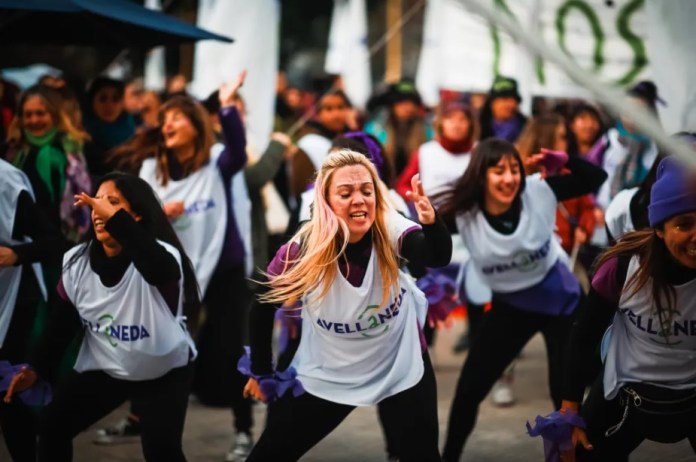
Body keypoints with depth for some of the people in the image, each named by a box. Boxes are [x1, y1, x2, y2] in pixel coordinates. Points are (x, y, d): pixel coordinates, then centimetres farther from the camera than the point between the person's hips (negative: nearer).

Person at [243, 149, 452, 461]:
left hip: (402, 364, 0)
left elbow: (439, 257, -41)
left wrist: (431, 221, -62)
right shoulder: (302, 251, -22)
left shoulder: (389, 230, -22)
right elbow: (263, 308, -6)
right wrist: (261, 373, 2)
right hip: (330, 374, 0)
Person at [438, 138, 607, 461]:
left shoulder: (538, 192, -21)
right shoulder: (463, 216, -22)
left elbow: (596, 178, -12)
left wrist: (565, 161, -31)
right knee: (469, 388, 4)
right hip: (510, 306, 1)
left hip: (560, 302, -1)